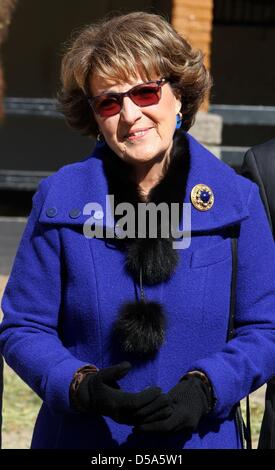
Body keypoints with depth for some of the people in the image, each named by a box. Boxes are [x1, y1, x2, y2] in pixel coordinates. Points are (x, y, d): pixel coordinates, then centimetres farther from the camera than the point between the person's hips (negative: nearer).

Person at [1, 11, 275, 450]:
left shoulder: (236, 200, -4)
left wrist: (205, 388, -18)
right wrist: (81, 385, -20)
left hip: (200, 436, 1)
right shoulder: (60, 200, -6)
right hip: (81, 437, 0)